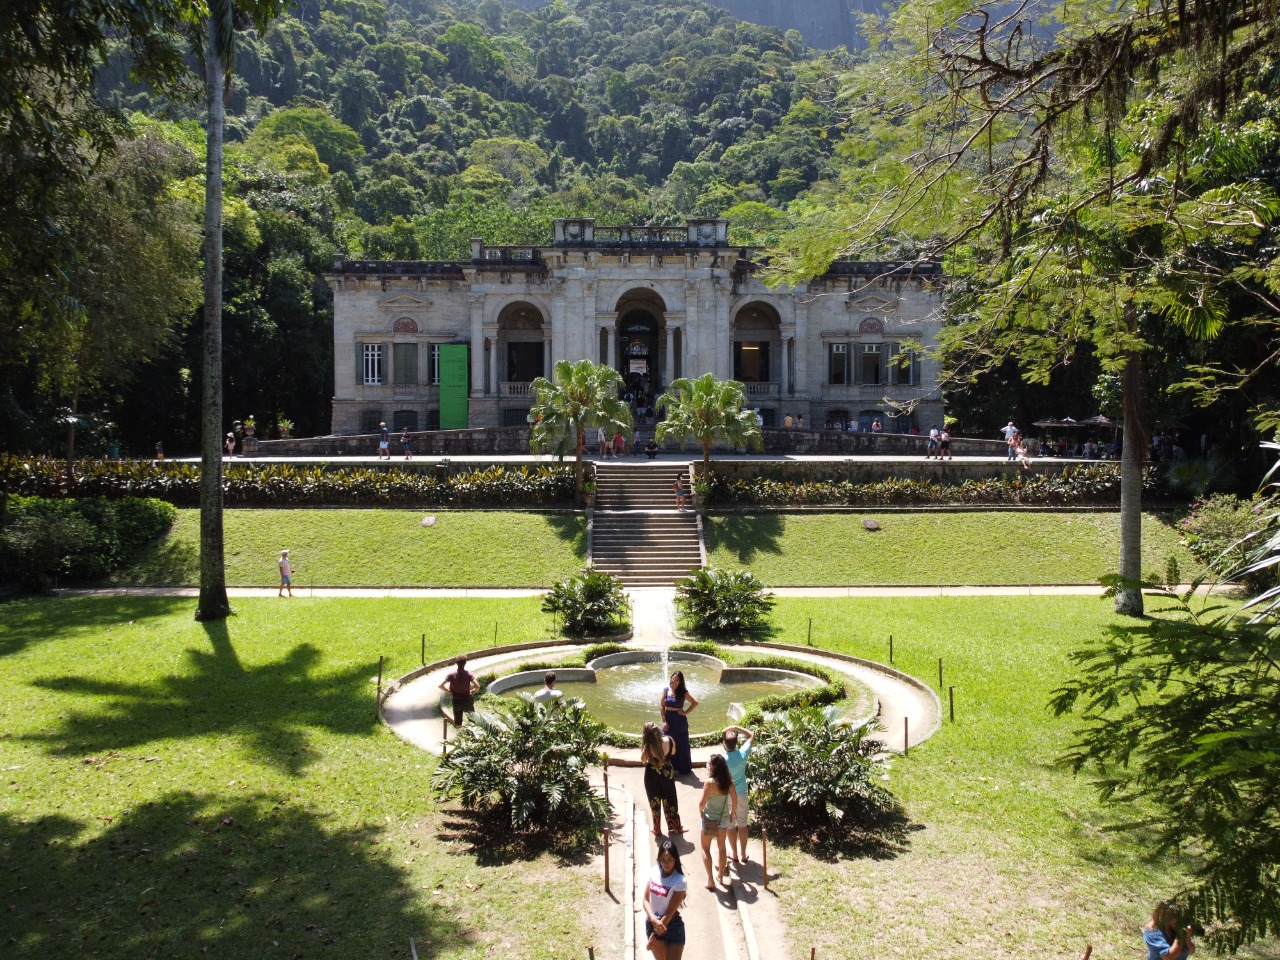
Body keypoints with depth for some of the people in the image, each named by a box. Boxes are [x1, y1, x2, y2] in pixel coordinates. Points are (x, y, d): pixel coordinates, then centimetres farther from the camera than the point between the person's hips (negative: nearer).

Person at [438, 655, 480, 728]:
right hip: (467, 700, -1)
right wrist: (473, 691, -5)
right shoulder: (468, 673, -15)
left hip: (456, 701, 1)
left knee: (457, 724, 12)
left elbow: (441, 685, -15)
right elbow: (477, 686, -24)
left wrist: (449, 692, -1)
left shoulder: (452, 673, -10)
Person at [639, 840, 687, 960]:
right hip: (652, 922, 4)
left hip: (672, 926, -4)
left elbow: (671, 912, -17)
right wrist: (654, 920, -20)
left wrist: (655, 935, -14)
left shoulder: (679, 881, -20)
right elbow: (645, 899, -3)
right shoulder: (654, 872, -6)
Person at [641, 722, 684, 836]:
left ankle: (657, 829, 27)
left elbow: (643, 761, -11)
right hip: (667, 773, 2)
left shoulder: (647, 746, -28)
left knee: (654, 802, 16)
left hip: (652, 775, -2)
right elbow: (673, 753, 1)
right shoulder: (669, 741, -19)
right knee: (670, 800, 20)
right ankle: (675, 827, 33)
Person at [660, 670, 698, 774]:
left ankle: (682, 768, 22)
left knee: (681, 745, 8)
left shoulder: (683, 692, -10)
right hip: (668, 720, 3)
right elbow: (661, 706, 0)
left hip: (680, 721, -3)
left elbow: (695, 703, -8)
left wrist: (685, 712, -10)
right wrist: (664, 721, -6)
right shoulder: (666, 690, -3)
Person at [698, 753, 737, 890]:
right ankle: (720, 876, 33)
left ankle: (710, 880, 7)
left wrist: (701, 812, 0)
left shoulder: (709, 782, -25)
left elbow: (702, 803, -21)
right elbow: (735, 799, 0)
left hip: (710, 819, -5)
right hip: (724, 818, 5)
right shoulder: (728, 781, -8)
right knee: (721, 847, 22)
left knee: (705, 848, 12)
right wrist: (732, 813, 14)